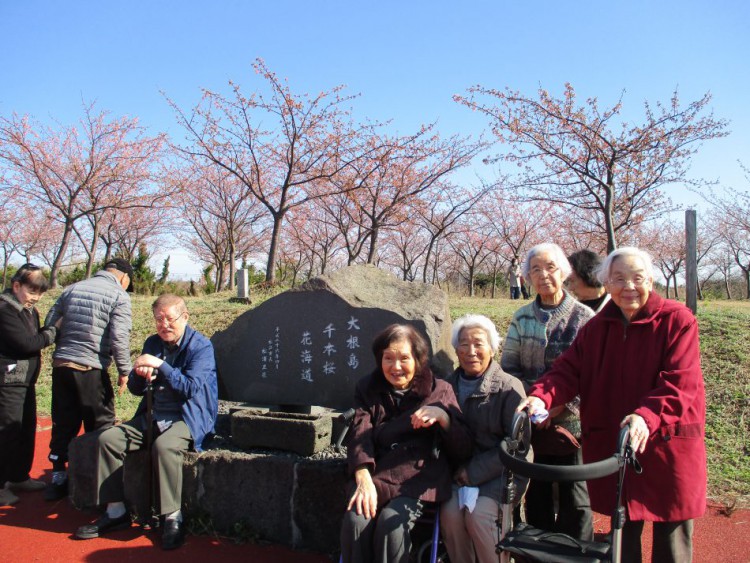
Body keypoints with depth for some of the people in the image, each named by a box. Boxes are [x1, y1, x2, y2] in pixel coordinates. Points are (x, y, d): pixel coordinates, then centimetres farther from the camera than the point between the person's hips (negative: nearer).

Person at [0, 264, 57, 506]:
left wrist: (47, 333, -3)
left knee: (27, 429, 16)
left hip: (26, 381, 9)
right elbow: (27, 343, -21)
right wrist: (52, 332, -11)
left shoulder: (30, 311, 13)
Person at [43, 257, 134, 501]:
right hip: (91, 370, -6)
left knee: (63, 425, 15)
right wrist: (124, 371, -5)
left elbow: (49, 323, 13)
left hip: (60, 365, 6)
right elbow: (119, 338, -13)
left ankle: (58, 478, 24)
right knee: (101, 427, 7)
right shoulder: (119, 296, -6)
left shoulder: (72, 289, 12)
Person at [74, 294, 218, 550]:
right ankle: (116, 512, -1)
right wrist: (140, 374, -11)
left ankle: (173, 519, -22)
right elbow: (135, 388, 13)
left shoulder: (201, 346, -8)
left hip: (187, 419, -7)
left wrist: (160, 364, -23)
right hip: (152, 417, 7)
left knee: (163, 446, -35)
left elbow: (191, 388, -19)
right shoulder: (152, 343, 11)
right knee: (108, 438, -12)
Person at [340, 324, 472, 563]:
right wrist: (363, 478, -20)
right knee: (355, 520, -27)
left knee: (391, 523, -29)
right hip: (378, 474, 2)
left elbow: (463, 451, 4)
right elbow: (360, 434, -1)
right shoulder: (367, 389, 15)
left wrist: (442, 416, -15)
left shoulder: (439, 390, 10)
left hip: (420, 477, -2)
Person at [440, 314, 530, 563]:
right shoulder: (449, 385, 9)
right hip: (461, 471, 3)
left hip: (503, 471, -3)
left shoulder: (510, 388, -5)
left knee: (478, 514, -26)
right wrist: (459, 470, -6)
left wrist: (475, 472, -13)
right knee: (450, 512, -23)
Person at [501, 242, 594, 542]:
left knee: (574, 497, 4)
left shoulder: (584, 317, -2)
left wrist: (562, 406, -14)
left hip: (571, 421, -2)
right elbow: (508, 366, 4)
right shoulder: (522, 318, 6)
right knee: (537, 494, 12)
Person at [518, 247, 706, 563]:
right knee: (622, 535, 16)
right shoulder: (597, 327, 6)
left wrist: (646, 416, -34)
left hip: (667, 445, -3)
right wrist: (541, 396, -23)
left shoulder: (677, 320, -7)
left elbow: (680, 383, -17)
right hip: (611, 447, 3)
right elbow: (568, 370, -3)